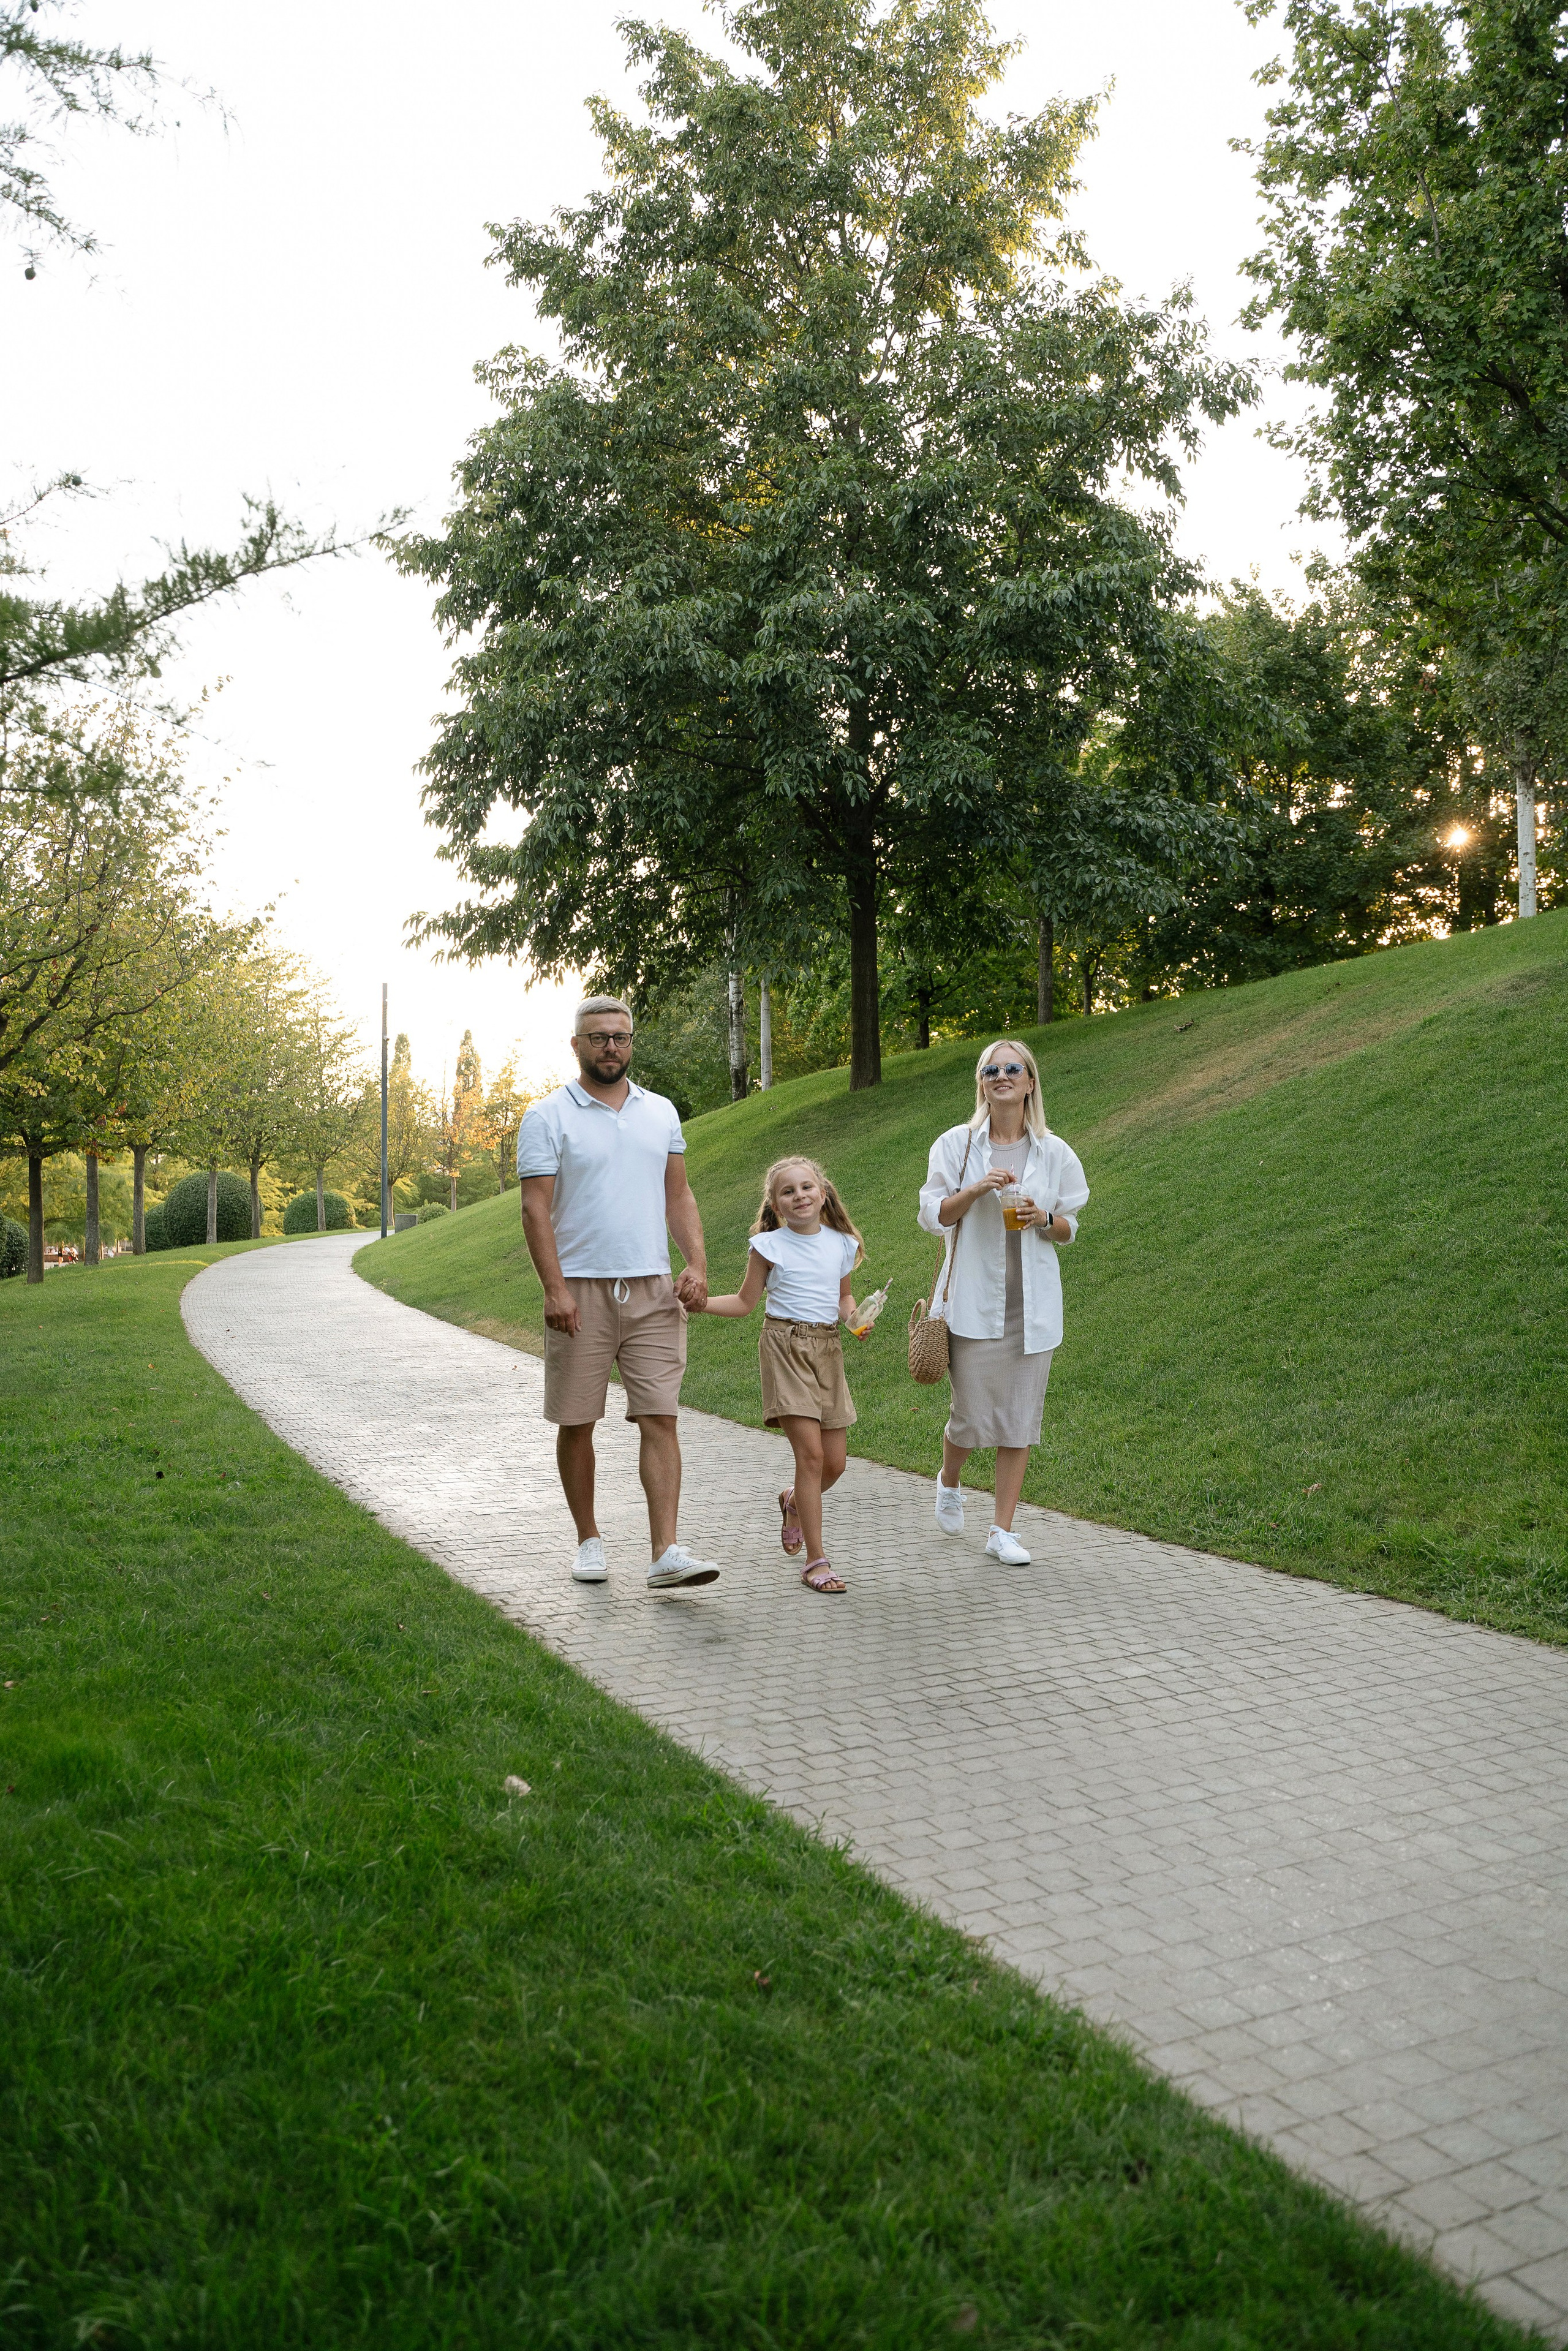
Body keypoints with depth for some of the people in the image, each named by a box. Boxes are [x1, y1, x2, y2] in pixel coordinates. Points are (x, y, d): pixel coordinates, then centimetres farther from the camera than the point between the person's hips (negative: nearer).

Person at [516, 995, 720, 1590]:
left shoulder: (661, 1113, 13)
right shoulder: (548, 1117, -1)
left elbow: (678, 1195, 14)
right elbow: (536, 1209, -6)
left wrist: (697, 1264, 0)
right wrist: (555, 1289, -15)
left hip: (653, 1292, 3)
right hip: (581, 1293, -2)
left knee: (660, 1418, -5)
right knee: (576, 1423, 6)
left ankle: (666, 1553, -7)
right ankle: (589, 1540, 22)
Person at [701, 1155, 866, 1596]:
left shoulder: (841, 1244, 8)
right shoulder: (769, 1245, -1)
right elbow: (745, 1302, 5)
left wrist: (853, 1317, -1)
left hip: (828, 1348, 4)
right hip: (785, 1346, -4)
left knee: (834, 1463, 4)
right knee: (811, 1452, -13)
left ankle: (794, 1502, 39)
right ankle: (816, 1561, -6)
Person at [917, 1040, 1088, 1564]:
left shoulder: (1053, 1152, 5)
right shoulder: (957, 1144, 1)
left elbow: (1069, 1229, 11)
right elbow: (932, 1215, 0)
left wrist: (1044, 1218, -10)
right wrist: (977, 1190, -15)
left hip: (1032, 1304, 2)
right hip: (974, 1300, -2)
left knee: (1020, 1418, 2)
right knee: (972, 1416, -2)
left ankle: (1002, 1531, 12)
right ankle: (949, 1482, 32)